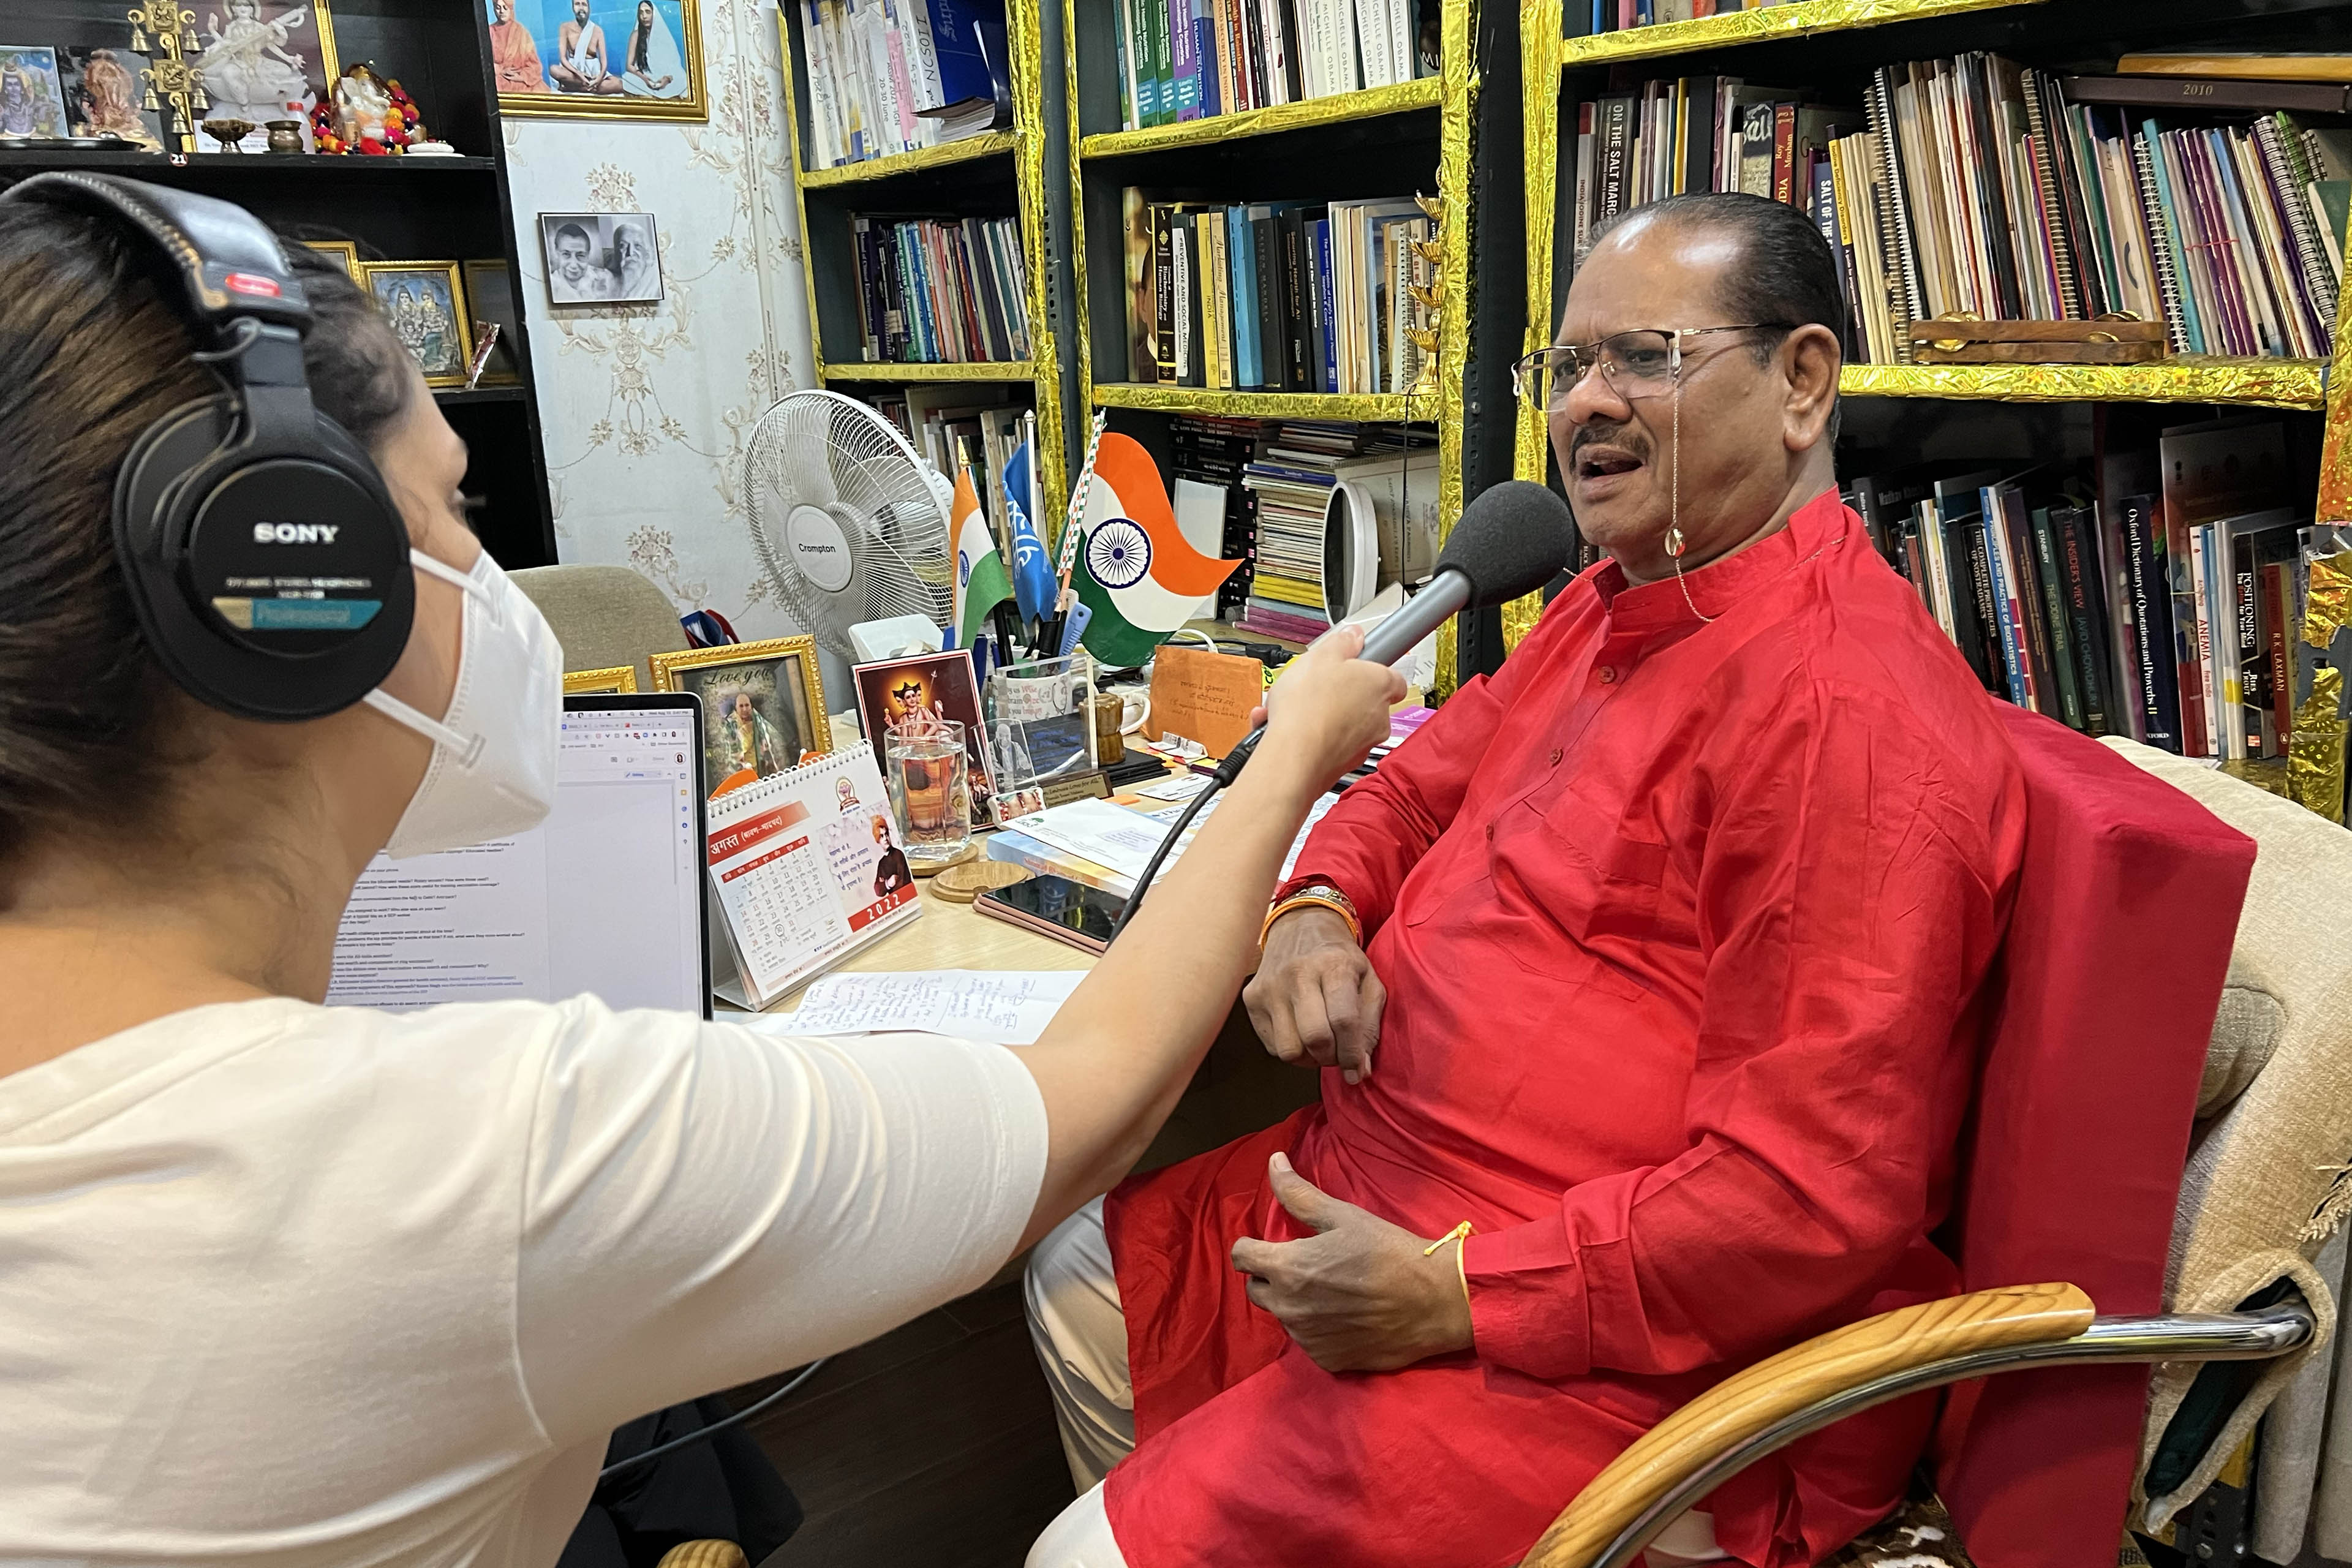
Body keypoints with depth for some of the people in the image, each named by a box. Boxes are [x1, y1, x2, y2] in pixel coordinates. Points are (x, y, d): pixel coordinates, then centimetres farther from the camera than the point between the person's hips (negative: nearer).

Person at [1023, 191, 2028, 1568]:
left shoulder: (1846, 707, -24)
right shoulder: (1613, 605, 8)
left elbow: (1813, 1194, -28)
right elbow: (1427, 778, 20)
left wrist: (1451, 1294, -24)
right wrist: (1318, 909, -2)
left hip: (1621, 1358, -9)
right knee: (1085, 1284, 19)